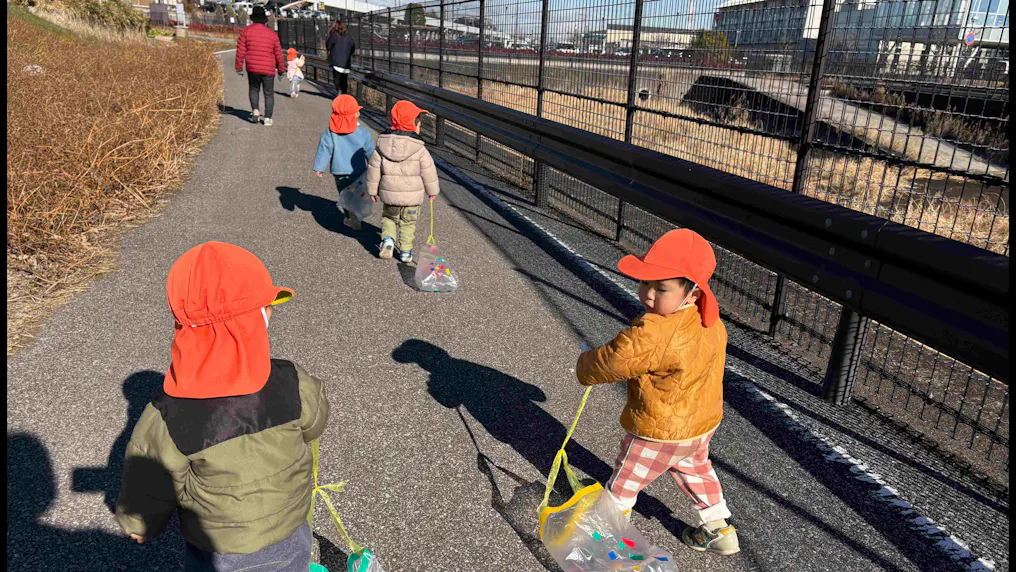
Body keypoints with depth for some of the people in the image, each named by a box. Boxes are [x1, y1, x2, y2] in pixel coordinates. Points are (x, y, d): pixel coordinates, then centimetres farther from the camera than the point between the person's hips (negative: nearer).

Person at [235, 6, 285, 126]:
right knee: (269, 94, 10)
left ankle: (255, 110, 4)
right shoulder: (273, 34, -1)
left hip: (252, 68, 1)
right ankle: (268, 118, 5)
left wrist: (239, 67, 5)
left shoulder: (246, 31, -2)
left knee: (254, 89, 22)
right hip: (269, 70, 0)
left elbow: (240, 51, -3)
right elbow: (278, 54, 2)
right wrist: (281, 70, 14)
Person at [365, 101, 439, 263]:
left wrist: (372, 190, 12)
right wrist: (432, 190, 10)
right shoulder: (420, 150, -14)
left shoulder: (382, 146, -5)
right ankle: (405, 252, 18)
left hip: (389, 194, 2)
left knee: (389, 217, 24)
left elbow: (374, 169, 0)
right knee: (408, 223, 15)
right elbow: (428, 172, -7)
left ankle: (387, 239, 1)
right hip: (412, 195, -2)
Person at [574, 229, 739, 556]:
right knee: (695, 470, 32)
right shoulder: (711, 323, -8)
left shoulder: (652, 333, -37)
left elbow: (613, 362, -25)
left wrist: (584, 368, -5)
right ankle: (719, 530, 45)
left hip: (660, 433, -8)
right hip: (703, 423, 8)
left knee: (626, 480, 17)